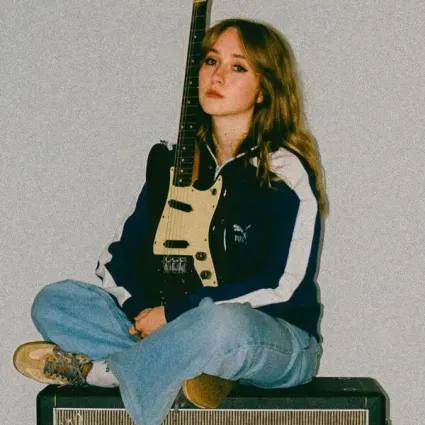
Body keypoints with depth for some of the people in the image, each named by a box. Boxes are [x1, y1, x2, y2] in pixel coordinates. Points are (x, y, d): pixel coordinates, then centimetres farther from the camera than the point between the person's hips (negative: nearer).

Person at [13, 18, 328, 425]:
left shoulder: (287, 173, -9)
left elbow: (282, 286, -18)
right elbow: (116, 257, 8)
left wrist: (173, 313, -18)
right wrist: (143, 313, -13)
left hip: (280, 345, -5)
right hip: (177, 329, 6)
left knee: (223, 323, -41)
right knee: (53, 303, -7)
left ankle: (97, 369, -19)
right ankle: (182, 365, -21)